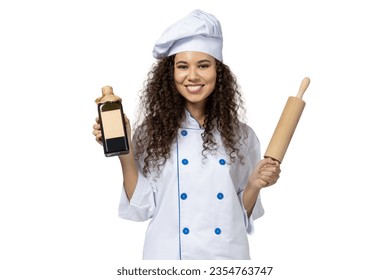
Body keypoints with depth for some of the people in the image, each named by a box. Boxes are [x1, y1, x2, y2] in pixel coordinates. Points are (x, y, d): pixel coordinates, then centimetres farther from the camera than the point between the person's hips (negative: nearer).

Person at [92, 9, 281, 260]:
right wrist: (124, 153, -15)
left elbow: (244, 212, 3)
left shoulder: (240, 135, -3)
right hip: (169, 254, -1)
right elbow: (142, 207, -7)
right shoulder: (151, 132, -6)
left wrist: (254, 184, -15)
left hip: (226, 253, 1)